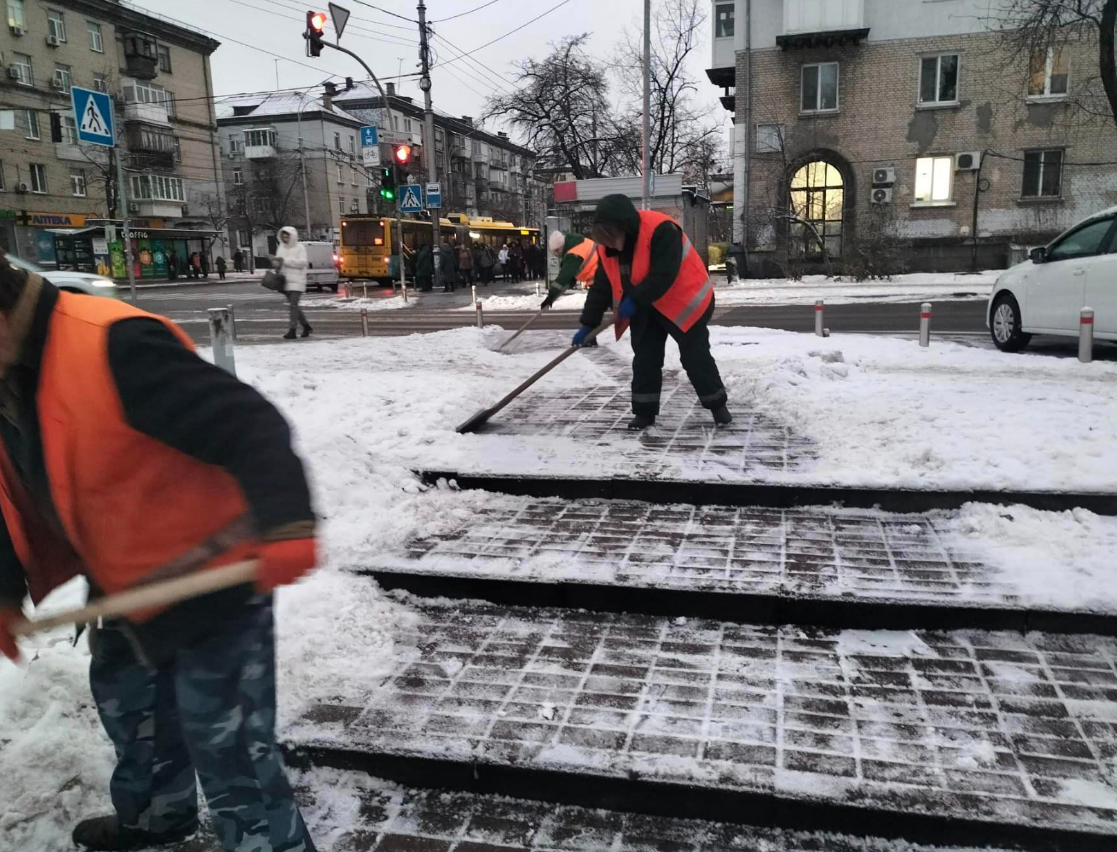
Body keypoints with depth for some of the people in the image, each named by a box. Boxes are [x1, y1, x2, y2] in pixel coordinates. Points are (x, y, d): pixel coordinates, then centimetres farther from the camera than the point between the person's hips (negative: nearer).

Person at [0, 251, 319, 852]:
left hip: (210, 584, -10)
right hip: (127, 591, 11)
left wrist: (285, 525, -50)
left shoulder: (113, 347, -29)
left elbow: (249, 425, -37)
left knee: (229, 750, -1)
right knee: (126, 706, 31)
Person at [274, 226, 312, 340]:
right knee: (293, 305, 12)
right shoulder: (281, 248, 15)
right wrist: (276, 264, -7)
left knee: (293, 305, -14)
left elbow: (303, 262, -15)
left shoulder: (300, 247, -3)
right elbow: (279, 263, 18)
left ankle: (292, 330, -13)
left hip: (297, 280, -7)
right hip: (286, 280, 7)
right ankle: (306, 326, 26)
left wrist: (285, 260, -19)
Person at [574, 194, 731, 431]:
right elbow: (602, 286, -1)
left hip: (683, 302, -6)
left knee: (695, 356, 1)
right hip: (645, 308, 6)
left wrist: (635, 300, -30)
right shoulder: (607, 246, -6)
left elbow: (664, 275, -33)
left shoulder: (661, 230, -29)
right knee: (644, 359, 3)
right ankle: (644, 412, 13)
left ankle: (718, 405, 17)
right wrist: (588, 324, -4)